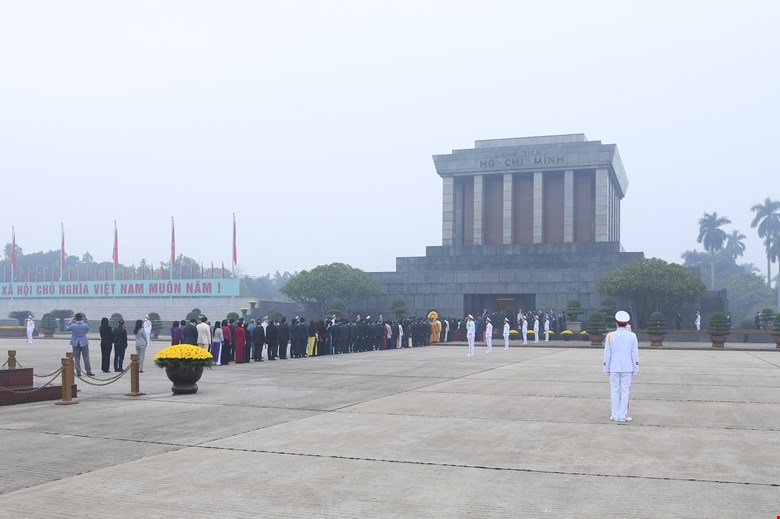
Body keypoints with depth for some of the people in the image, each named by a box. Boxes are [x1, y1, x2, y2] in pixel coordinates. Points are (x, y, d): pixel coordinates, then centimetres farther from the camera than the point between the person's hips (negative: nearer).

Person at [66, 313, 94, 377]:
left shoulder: (73, 325, -10)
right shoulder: (85, 325, -8)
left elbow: (66, 328, 9)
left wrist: (71, 322, 15)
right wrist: (83, 321, 17)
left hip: (75, 343, 0)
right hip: (84, 343, 0)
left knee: (76, 358, 5)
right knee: (86, 357, 4)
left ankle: (78, 372, 3)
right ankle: (88, 371, 3)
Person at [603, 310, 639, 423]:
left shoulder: (610, 336, -4)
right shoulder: (632, 336, -3)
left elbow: (607, 354, -2)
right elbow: (635, 354, -3)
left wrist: (606, 369, 5)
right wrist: (635, 369, 3)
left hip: (614, 368, 0)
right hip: (627, 368, 0)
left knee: (614, 392, 6)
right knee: (625, 392, 4)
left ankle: (615, 416, 8)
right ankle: (622, 416, 4)